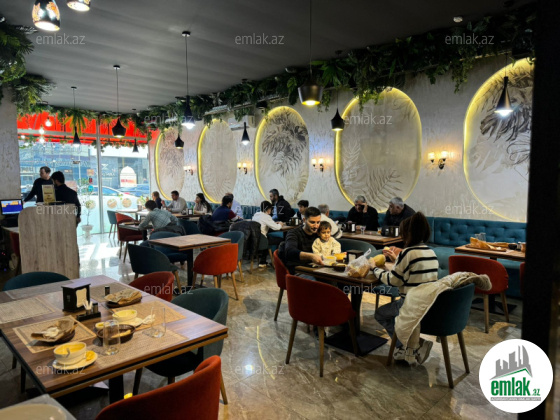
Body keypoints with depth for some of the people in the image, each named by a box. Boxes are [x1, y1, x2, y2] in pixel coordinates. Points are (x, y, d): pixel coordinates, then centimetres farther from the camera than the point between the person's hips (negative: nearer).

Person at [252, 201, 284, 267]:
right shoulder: (266, 216, -11)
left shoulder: (256, 214, 13)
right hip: (260, 240, -9)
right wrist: (280, 224, 10)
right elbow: (276, 227, -12)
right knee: (281, 240, 4)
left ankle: (262, 261, 34)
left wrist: (275, 223, 21)